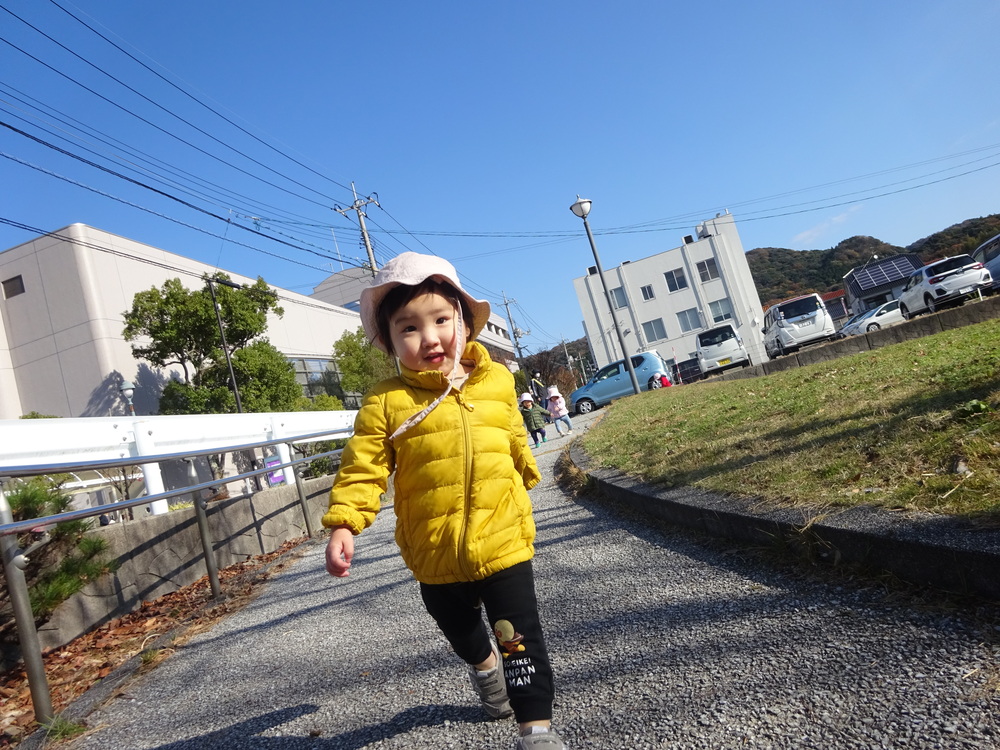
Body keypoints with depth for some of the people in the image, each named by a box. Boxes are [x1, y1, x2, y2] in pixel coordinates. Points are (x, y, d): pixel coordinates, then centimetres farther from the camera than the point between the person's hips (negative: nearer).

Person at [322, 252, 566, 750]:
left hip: (504, 542, -1)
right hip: (435, 555, 2)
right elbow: (363, 468, -12)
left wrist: (527, 481, 28)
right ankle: (484, 666, 59)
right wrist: (344, 524, -24)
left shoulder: (497, 382, -2)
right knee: (460, 631, 26)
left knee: (520, 636, 0)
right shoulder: (386, 402, -11)